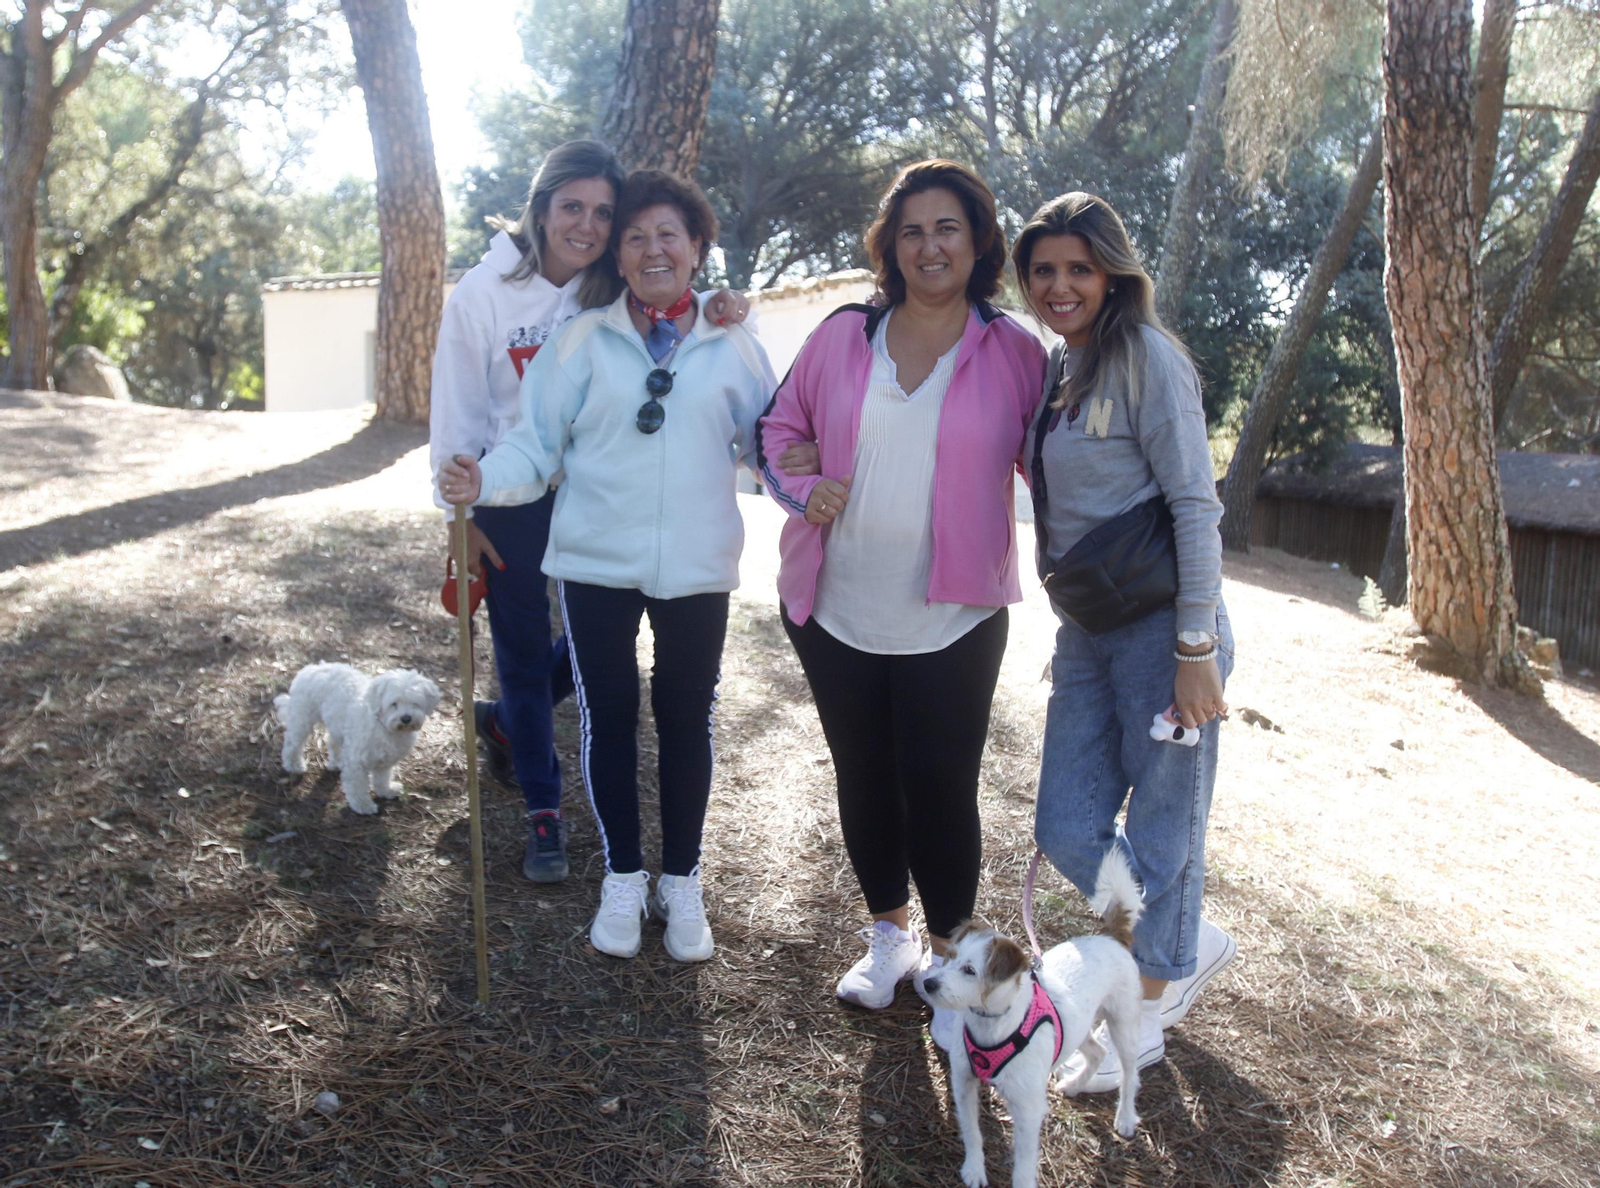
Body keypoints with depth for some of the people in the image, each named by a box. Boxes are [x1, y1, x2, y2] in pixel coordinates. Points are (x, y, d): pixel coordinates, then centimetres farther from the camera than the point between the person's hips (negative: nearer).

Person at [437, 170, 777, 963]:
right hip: (596, 564, 0)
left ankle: (681, 883, 29)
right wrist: (484, 481, -21)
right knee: (607, 718, 10)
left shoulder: (733, 346, 2)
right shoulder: (585, 342, 0)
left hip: (696, 567, 0)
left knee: (687, 721, 11)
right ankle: (623, 878, 29)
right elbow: (537, 443, -4)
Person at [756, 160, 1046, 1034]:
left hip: (951, 620, -2)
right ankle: (888, 935, 38)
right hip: (837, 611, 3)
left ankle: (947, 954, 28)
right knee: (863, 776, 15)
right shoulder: (842, 337, 2)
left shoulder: (1012, 352, -3)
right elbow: (781, 427, 12)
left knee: (941, 785, 3)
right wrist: (802, 492, -7)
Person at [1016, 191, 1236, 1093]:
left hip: (1161, 627, -8)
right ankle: (1193, 945, 34)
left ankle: (1151, 1010, 28)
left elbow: (1195, 505, -15)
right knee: (1069, 830, 9)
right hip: (1086, 633, 8)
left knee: (1161, 835, 7)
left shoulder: (1145, 356, -11)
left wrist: (1197, 650, -18)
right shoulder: (1055, 367, 12)